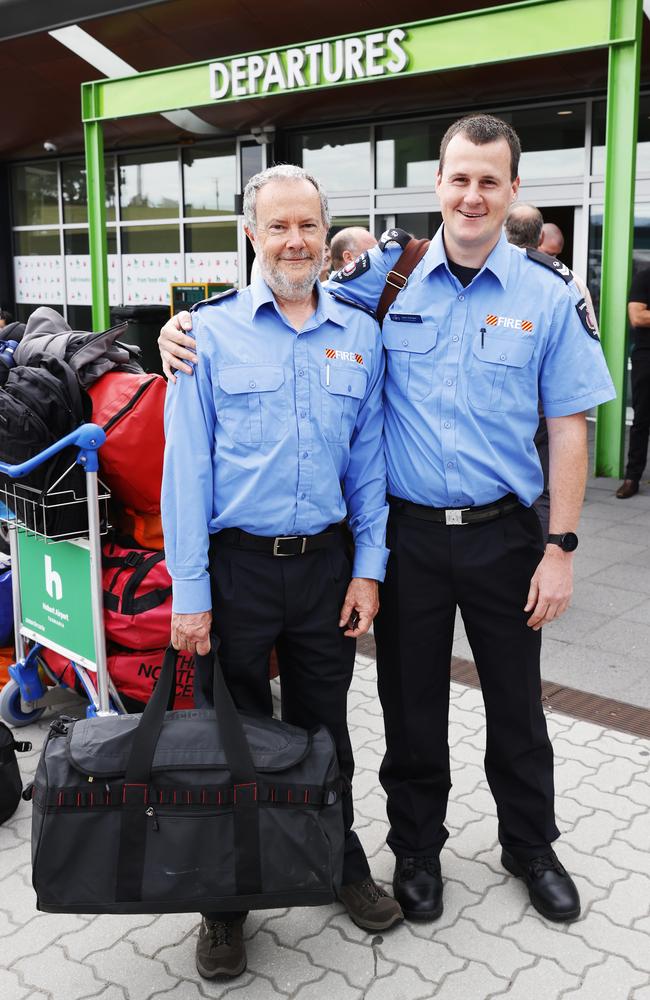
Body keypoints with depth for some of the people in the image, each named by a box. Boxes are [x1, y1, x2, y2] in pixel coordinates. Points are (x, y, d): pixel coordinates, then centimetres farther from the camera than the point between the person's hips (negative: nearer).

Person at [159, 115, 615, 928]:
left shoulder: (551, 295, -4)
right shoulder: (389, 274, -3)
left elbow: (568, 426, -2)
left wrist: (560, 547, -6)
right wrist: (188, 325, -11)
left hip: (503, 533, 0)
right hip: (408, 532, 1)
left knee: (516, 704, 16)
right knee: (411, 706, 15)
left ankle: (529, 845, 41)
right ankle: (416, 848, 38)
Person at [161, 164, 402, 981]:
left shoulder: (360, 335, 5)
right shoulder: (209, 332, -4)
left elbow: (368, 459, 7)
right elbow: (186, 466, -7)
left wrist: (368, 568, 2)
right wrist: (190, 593, -10)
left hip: (327, 564, 3)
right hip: (237, 566, -2)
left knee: (323, 727, 18)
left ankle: (341, 861, 39)